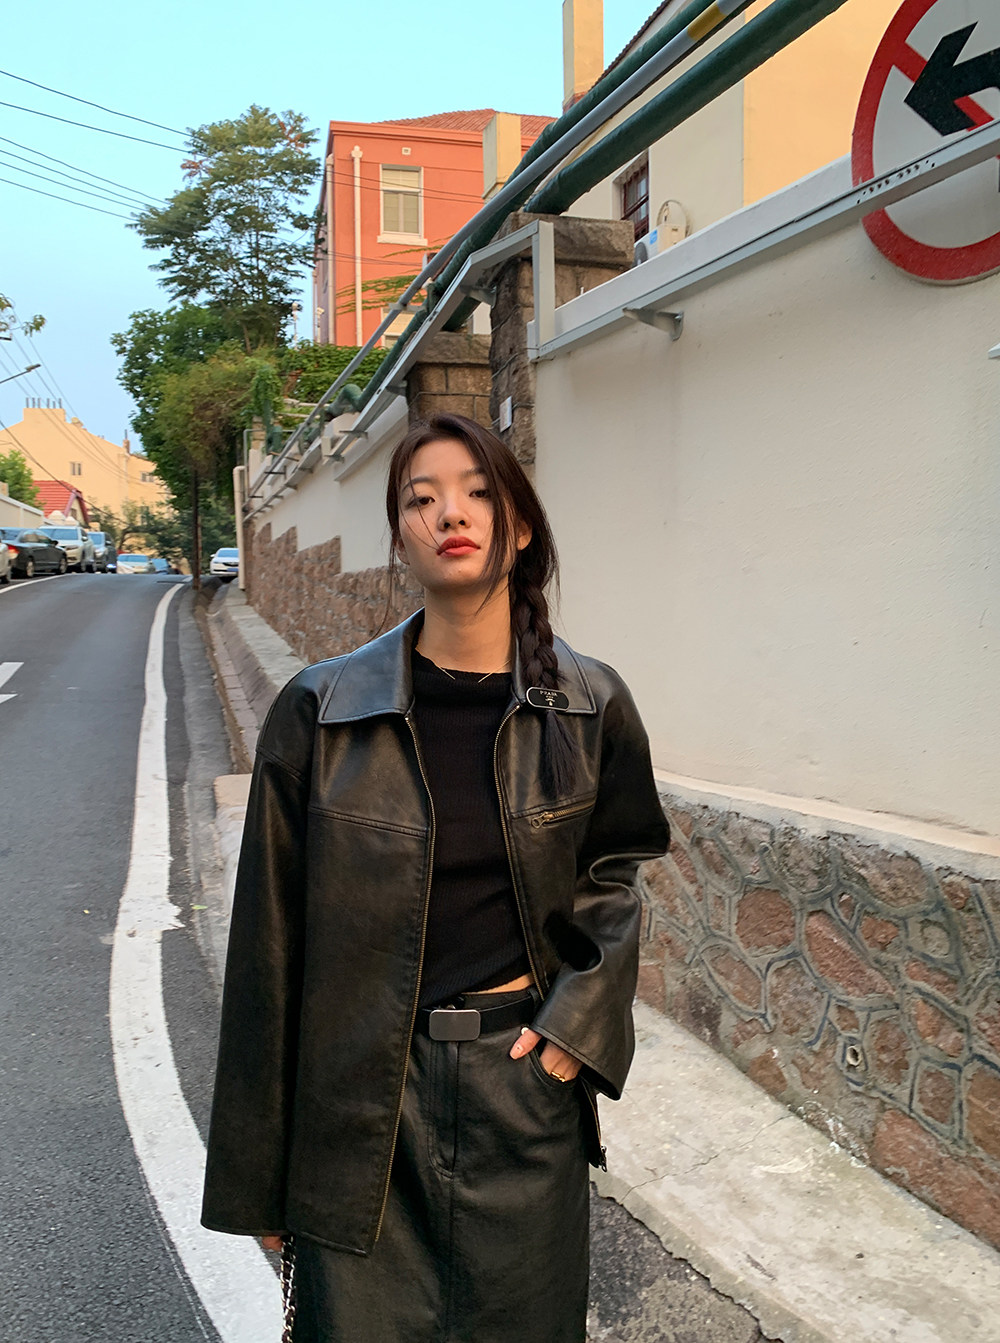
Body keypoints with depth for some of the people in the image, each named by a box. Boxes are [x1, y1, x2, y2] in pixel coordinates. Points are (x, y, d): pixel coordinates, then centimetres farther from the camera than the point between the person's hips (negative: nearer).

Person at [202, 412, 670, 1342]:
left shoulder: (589, 707, -4)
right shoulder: (320, 714, -8)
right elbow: (271, 937, -4)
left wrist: (579, 1016, -5)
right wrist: (257, 1180, 0)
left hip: (526, 1072, 2)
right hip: (365, 1087, -1)